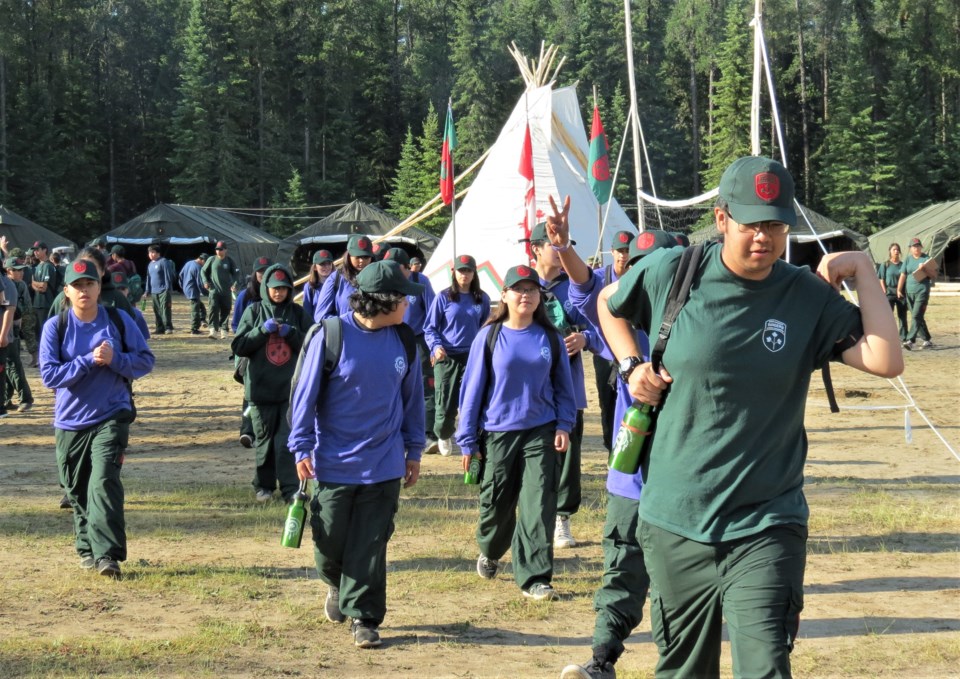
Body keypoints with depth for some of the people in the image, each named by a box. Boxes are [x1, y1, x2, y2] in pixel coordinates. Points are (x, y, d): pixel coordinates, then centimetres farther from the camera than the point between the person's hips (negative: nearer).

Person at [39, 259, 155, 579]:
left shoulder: (119, 321, -1)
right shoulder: (55, 327, -3)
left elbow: (146, 360, 1)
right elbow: (49, 374, -11)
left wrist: (114, 358, -17)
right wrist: (90, 361, -19)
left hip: (111, 417, -2)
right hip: (70, 422, 2)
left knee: (104, 482, -17)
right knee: (78, 491, 10)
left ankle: (108, 554, -18)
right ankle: (87, 549, 27)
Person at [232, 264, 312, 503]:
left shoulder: (297, 313, 5)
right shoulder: (254, 311, 3)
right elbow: (238, 346, -2)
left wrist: (291, 333, -14)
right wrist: (262, 330, -15)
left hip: (290, 388, 0)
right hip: (261, 387, 0)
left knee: (287, 440, -7)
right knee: (264, 439, 9)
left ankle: (290, 488, -6)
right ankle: (264, 485, 22)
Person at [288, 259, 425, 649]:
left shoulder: (403, 339, 1)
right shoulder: (331, 335, -12)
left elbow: (412, 396, 11)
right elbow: (306, 392, -7)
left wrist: (414, 450, 13)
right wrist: (301, 448, -8)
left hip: (384, 466, 3)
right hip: (334, 463, -2)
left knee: (370, 546, 4)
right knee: (331, 540, 9)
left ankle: (363, 617, 14)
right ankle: (336, 585, 39)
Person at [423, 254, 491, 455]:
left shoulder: (482, 299, 7)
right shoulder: (443, 297, -1)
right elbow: (429, 328, 1)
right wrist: (436, 346, -16)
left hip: (473, 358, 2)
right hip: (447, 358, -1)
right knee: (445, 405, 4)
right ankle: (443, 435, 31)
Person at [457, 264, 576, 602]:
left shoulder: (549, 337, 3)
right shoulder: (489, 336, -3)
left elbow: (562, 384, 10)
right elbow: (473, 387, -1)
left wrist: (563, 425, -1)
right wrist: (467, 440, -2)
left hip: (541, 433, 1)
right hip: (498, 432, -1)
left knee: (539, 506, -5)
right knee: (496, 504, 10)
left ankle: (535, 578, 0)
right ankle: (490, 552, 39)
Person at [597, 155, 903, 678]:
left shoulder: (810, 296, -3)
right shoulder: (670, 272, -3)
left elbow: (886, 361, -14)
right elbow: (608, 303, 17)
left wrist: (862, 270, -11)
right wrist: (631, 366, 3)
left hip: (765, 529, -1)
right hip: (674, 522, 1)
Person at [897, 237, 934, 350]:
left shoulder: (926, 258, 3)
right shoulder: (908, 259, 10)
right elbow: (903, 275, 7)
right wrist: (899, 290, 0)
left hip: (922, 290, -4)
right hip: (909, 292, 4)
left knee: (916, 316, -14)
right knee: (918, 317, 9)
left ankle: (910, 340, -21)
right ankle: (927, 340, 20)